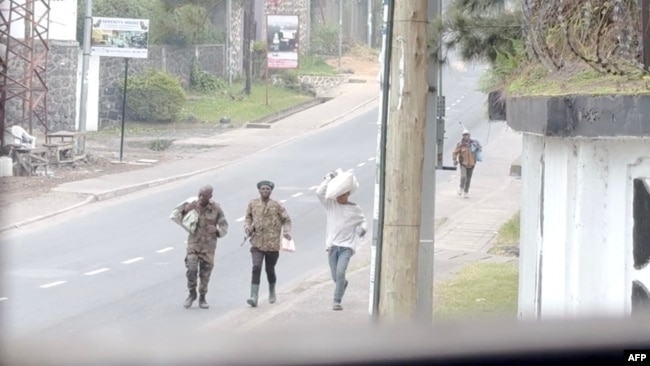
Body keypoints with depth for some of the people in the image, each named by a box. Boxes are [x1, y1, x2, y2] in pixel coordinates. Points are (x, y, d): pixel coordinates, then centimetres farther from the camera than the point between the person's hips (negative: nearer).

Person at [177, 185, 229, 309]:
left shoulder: (216, 209, -8)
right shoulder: (192, 205, -6)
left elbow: (224, 227, -2)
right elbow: (183, 220, 10)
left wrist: (216, 230, -23)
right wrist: (185, 211, -10)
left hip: (209, 244, 0)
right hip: (194, 242, 0)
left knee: (205, 273, 6)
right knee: (191, 269, -13)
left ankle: (202, 298, 22)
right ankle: (192, 294, 8)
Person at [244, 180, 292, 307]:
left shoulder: (276, 206, 0)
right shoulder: (253, 204, 4)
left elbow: (286, 220, 8)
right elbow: (248, 217, 17)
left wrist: (286, 232, -8)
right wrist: (248, 227, -3)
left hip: (273, 243, 0)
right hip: (257, 243, 0)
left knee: (270, 269, 12)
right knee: (256, 267, -16)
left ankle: (272, 292, 38)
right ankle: (254, 296, -19)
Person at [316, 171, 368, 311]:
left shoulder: (355, 209, 4)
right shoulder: (330, 204, 4)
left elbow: (363, 221, 15)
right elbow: (319, 192, -8)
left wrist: (363, 228, -8)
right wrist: (329, 178, -8)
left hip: (346, 246, -2)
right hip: (332, 244, 2)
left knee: (340, 273, -20)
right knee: (335, 277, 10)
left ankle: (337, 301, -15)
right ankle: (343, 284, 45)